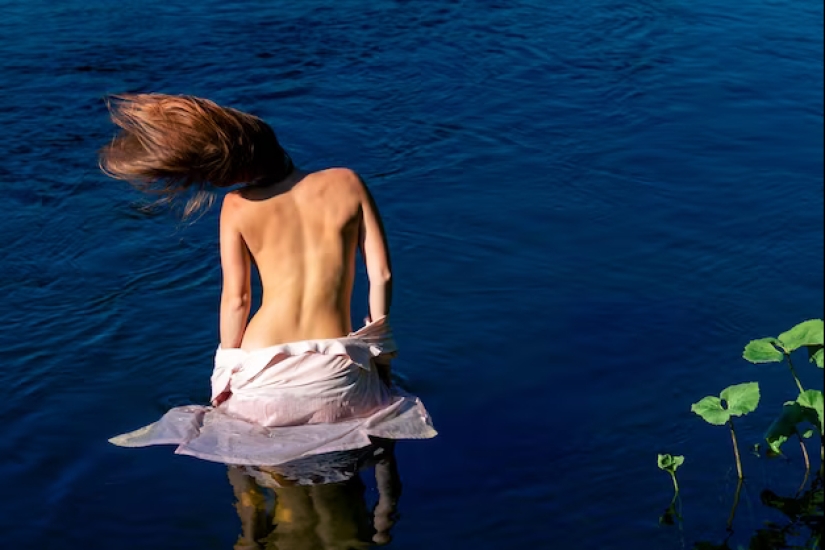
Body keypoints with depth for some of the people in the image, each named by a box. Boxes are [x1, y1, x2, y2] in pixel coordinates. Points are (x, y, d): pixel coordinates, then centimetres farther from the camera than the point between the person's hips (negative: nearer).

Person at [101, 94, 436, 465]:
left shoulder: (238, 206, 0)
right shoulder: (348, 183, 3)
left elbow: (236, 299, -1)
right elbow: (382, 275, 2)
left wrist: (224, 379, 11)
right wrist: (381, 355, 13)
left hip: (264, 382, 1)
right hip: (336, 382, -1)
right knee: (389, 401, 33)